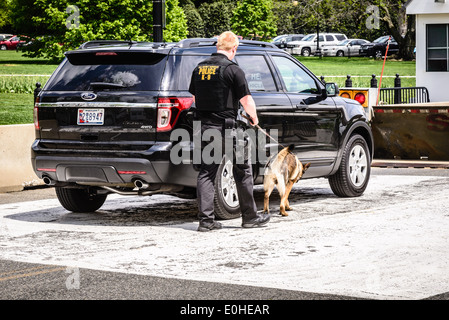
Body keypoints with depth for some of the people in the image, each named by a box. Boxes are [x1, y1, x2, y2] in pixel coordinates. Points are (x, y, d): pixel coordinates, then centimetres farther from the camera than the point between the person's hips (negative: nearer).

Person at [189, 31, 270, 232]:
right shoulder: (232, 69, -11)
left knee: (206, 172, 8)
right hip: (227, 127, -6)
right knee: (242, 170, 7)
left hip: (204, 126, 6)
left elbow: (194, 97, 19)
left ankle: (205, 219, 3)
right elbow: (247, 100, -10)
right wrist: (254, 118, 9)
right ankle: (249, 217, 14)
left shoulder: (199, 68, 9)